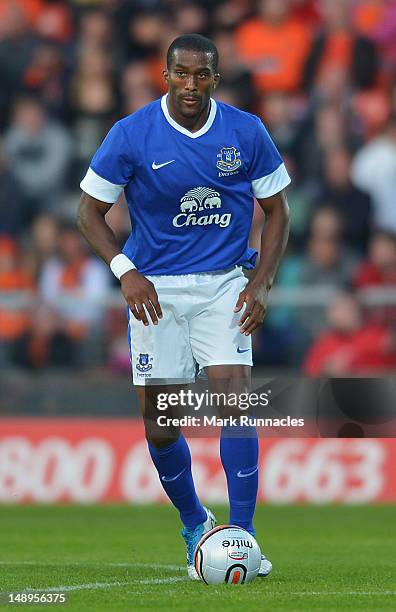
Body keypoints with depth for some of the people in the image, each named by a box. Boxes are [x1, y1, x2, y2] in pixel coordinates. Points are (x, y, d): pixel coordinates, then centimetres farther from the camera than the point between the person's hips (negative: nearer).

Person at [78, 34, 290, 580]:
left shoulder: (246, 133, -4)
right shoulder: (131, 135, -9)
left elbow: (276, 210, 6)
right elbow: (90, 211, -1)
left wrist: (261, 284, -7)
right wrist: (126, 272, -16)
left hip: (225, 284, 0)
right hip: (156, 288, 0)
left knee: (236, 398, -17)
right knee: (160, 425, 0)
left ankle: (242, 535, -12)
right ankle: (195, 525, 24)